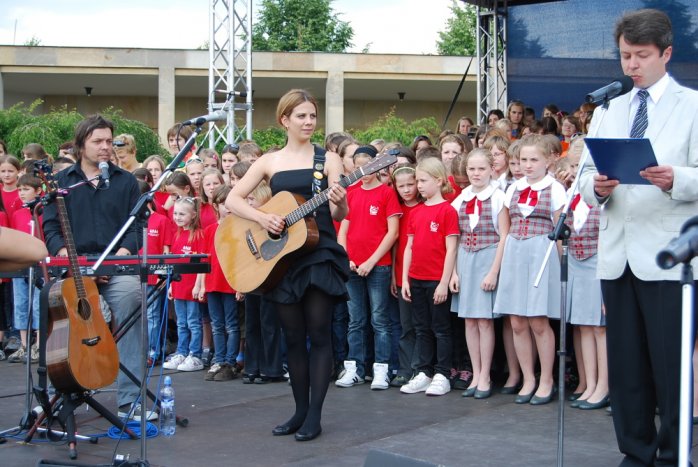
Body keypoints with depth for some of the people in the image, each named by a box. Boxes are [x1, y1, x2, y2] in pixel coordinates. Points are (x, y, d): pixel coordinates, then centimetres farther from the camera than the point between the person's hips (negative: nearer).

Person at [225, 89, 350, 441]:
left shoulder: (328, 159, 1)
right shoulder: (269, 162, 7)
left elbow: (339, 215, -4)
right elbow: (232, 200, 2)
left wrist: (339, 203, -27)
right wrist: (262, 217, -14)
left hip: (320, 253, -2)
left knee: (319, 334, -3)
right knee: (293, 337, 9)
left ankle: (314, 416, 3)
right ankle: (300, 410, 19)